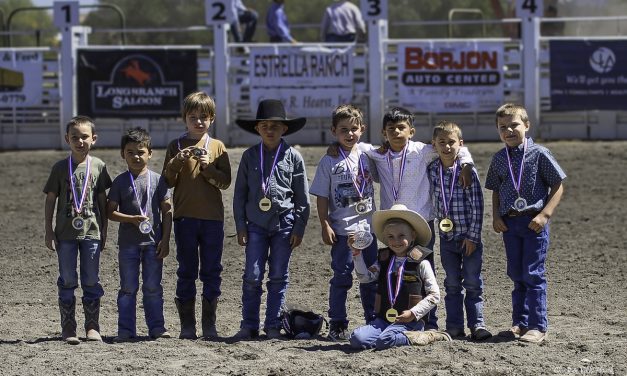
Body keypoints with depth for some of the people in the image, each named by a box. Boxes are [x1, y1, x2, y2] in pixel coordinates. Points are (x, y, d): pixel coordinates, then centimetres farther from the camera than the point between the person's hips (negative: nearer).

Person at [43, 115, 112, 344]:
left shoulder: (98, 166, 3)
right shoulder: (60, 168, 0)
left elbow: (103, 200, 8)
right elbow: (50, 200, 4)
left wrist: (104, 231, 7)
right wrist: (49, 232, 0)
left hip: (91, 232, 1)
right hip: (66, 232, -1)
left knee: (91, 281, 4)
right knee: (67, 281, 2)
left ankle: (92, 327, 13)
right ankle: (68, 329, 7)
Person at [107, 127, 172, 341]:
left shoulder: (158, 180, 2)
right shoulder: (120, 182, 1)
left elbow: (167, 211, 3)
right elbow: (110, 212, 0)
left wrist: (165, 241, -3)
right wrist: (132, 219, -17)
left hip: (153, 242, 0)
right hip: (128, 242, 0)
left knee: (153, 287, 6)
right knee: (128, 288, 3)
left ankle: (156, 326, 13)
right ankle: (126, 329, 7)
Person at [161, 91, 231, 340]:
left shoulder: (217, 147, 5)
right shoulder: (176, 146, 4)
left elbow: (225, 181, -1)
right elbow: (167, 182, 1)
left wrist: (207, 167, -16)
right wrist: (177, 161, -15)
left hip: (213, 217, 1)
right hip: (185, 217, 0)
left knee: (212, 272, 4)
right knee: (186, 271, 3)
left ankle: (209, 325, 11)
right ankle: (187, 325, 7)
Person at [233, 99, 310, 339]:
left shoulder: (293, 157, 2)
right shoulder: (250, 156, 5)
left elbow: (302, 196, 4)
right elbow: (240, 193, 8)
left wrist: (299, 228, 0)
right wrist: (240, 226, 3)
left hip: (284, 223, -1)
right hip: (256, 224, 1)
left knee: (278, 277, 4)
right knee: (252, 277, -3)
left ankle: (273, 326, 12)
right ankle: (249, 325, 4)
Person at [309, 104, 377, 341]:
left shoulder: (367, 155, 5)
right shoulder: (329, 162, -3)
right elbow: (322, 197, -3)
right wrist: (325, 226, -9)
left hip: (367, 226, 3)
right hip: (342, 230, -3)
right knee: (341, 277, -1)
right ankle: (338, 325, 5)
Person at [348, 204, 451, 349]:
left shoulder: (421, 263, -1)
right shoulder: (384, 260, 15)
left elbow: (434, 295, -2)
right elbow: (364, 277, 4)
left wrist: (413, 313, -12)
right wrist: (357, 254, -7)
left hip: (410, 321, -5)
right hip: (383, 319, 5)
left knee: (385, 340, -33)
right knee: (357, 338, -19)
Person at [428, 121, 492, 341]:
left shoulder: (468, 171, -10)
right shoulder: (431, 170, 0)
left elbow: (477, 206, -9)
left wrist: (472, 236, -11)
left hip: (469, 237, -3)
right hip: (446, 236, 3)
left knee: (473, 284, -1)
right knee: (452, 285, 8)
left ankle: (477, 324, 3)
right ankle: (454, 327, 12)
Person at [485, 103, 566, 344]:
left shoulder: (539, 154, -6)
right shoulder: (499, 159, 8)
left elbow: (557, 186, -4)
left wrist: (545, 215, -13)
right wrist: (496, 216, 3)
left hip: (534, 222, -5)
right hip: (509, 223, 5)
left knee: (533, 274, -7)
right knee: (516, 275, 10)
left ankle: (537, 326, -4)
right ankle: (519, 323, 19)